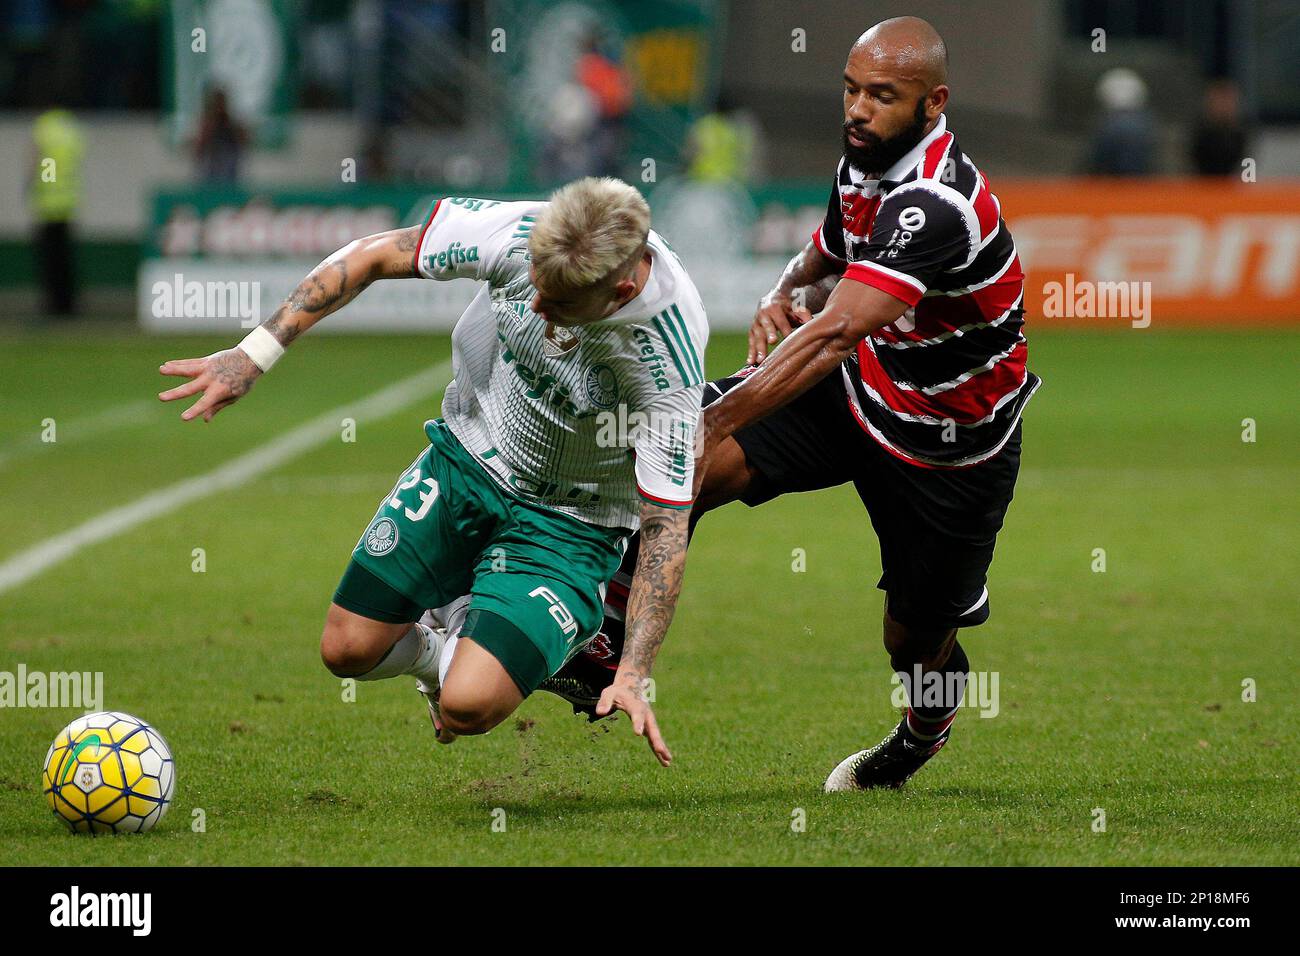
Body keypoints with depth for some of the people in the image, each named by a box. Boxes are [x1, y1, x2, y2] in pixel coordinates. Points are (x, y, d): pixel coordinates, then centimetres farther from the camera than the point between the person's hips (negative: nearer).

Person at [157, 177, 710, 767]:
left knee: (468, 706, -21)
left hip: (569, 520, -4)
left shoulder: (669, 365, -34)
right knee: (348, 650, -1)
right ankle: (441, 642, 32)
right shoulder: (519, 233, -26)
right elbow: (372, 257, -10)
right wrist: (254, 352, -13)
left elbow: (665, 525, -25)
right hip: (467, 456, 4)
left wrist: (633, 676, -31)